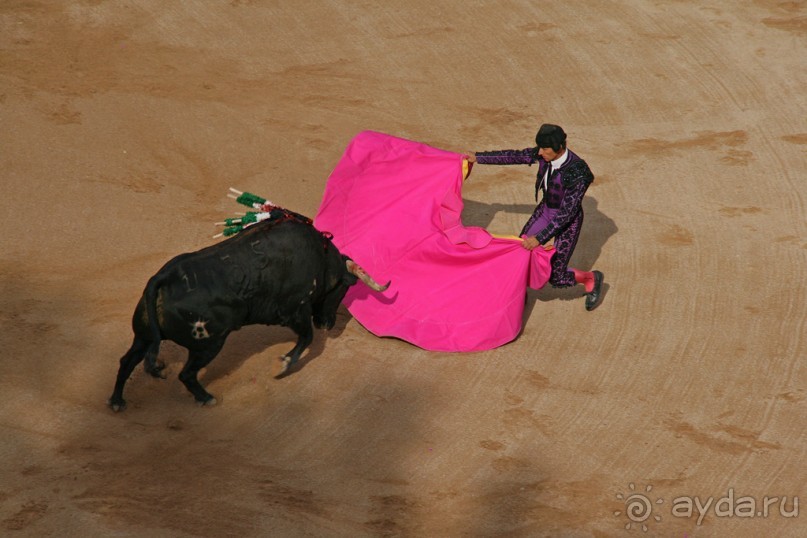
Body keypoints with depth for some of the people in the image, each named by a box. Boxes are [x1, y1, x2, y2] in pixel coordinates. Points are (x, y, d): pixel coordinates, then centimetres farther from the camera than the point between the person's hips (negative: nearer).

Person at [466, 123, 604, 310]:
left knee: (555, 278, -1)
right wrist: (479, 157, 4)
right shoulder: (546, 154, -16)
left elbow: (567, 212, -32)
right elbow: (515, 156, -3)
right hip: (545, 210, 6)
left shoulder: (577, 174, -36)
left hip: (568, 220, -6)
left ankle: (591, 279, 27)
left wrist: (540, 238, -33)